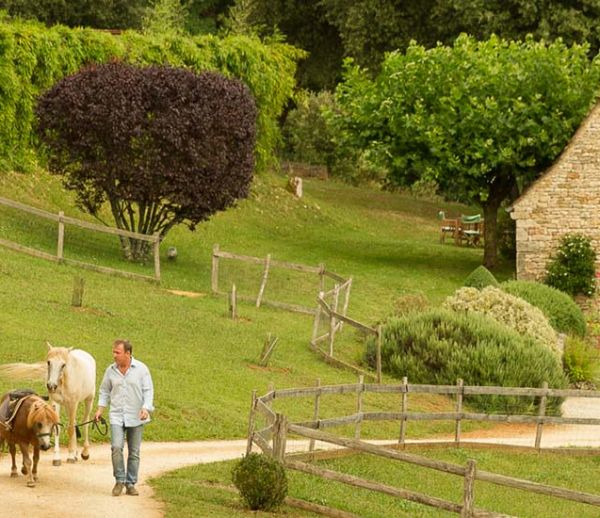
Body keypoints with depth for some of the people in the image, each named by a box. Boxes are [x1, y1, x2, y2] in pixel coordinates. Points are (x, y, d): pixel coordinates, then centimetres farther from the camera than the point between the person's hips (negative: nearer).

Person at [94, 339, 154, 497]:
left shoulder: (141, 369, -4)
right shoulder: (111, 370, 4)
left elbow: (148, 391, -4)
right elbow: (104, 391, 13)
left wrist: (146, 408, -19)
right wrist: (100, 409, 3)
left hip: (136, 417, -1)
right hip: (117, 416, 1)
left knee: (134, 452, 6)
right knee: (116, 447, -16)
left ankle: (131, 483, 17)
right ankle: (119, 480, -2)